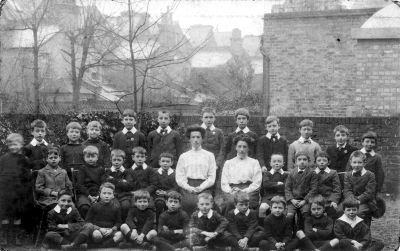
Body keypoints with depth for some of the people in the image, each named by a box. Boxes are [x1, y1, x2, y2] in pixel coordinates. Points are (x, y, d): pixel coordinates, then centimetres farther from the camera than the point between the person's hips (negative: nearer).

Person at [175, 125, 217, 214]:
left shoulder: (209, 155, 15)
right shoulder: (183, 156, 17)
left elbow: (212, 177, 7)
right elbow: (179, 177, 10)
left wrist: (201, 187, -9)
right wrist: (189, 188, -8)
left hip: (204, 187, 0)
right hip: (188, 187, 0)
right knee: (189, 202, -29)